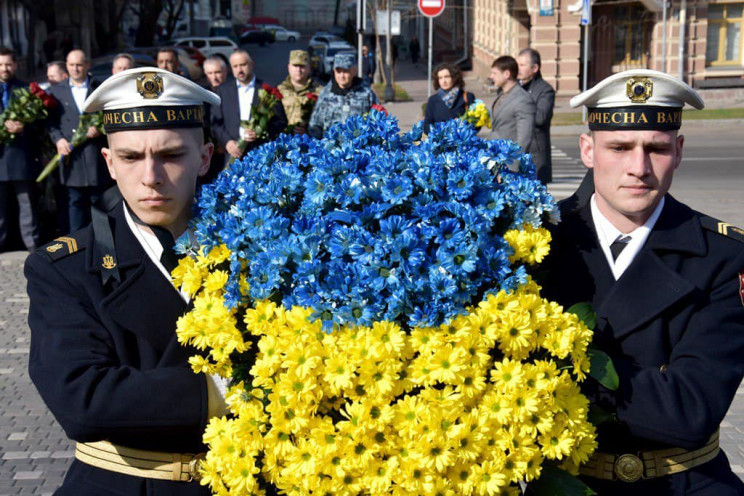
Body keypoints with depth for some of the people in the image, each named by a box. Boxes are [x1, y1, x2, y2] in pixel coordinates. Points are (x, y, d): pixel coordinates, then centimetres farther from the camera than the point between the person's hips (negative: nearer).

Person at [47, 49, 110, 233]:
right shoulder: (56, 91, 13)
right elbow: (51, 122, 8)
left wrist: (100, 129, -11)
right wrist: (58, 139, -10)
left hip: (96, 157, -1)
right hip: (71, 157, 1)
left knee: (99, 201, 3)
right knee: (74, 202, 3)